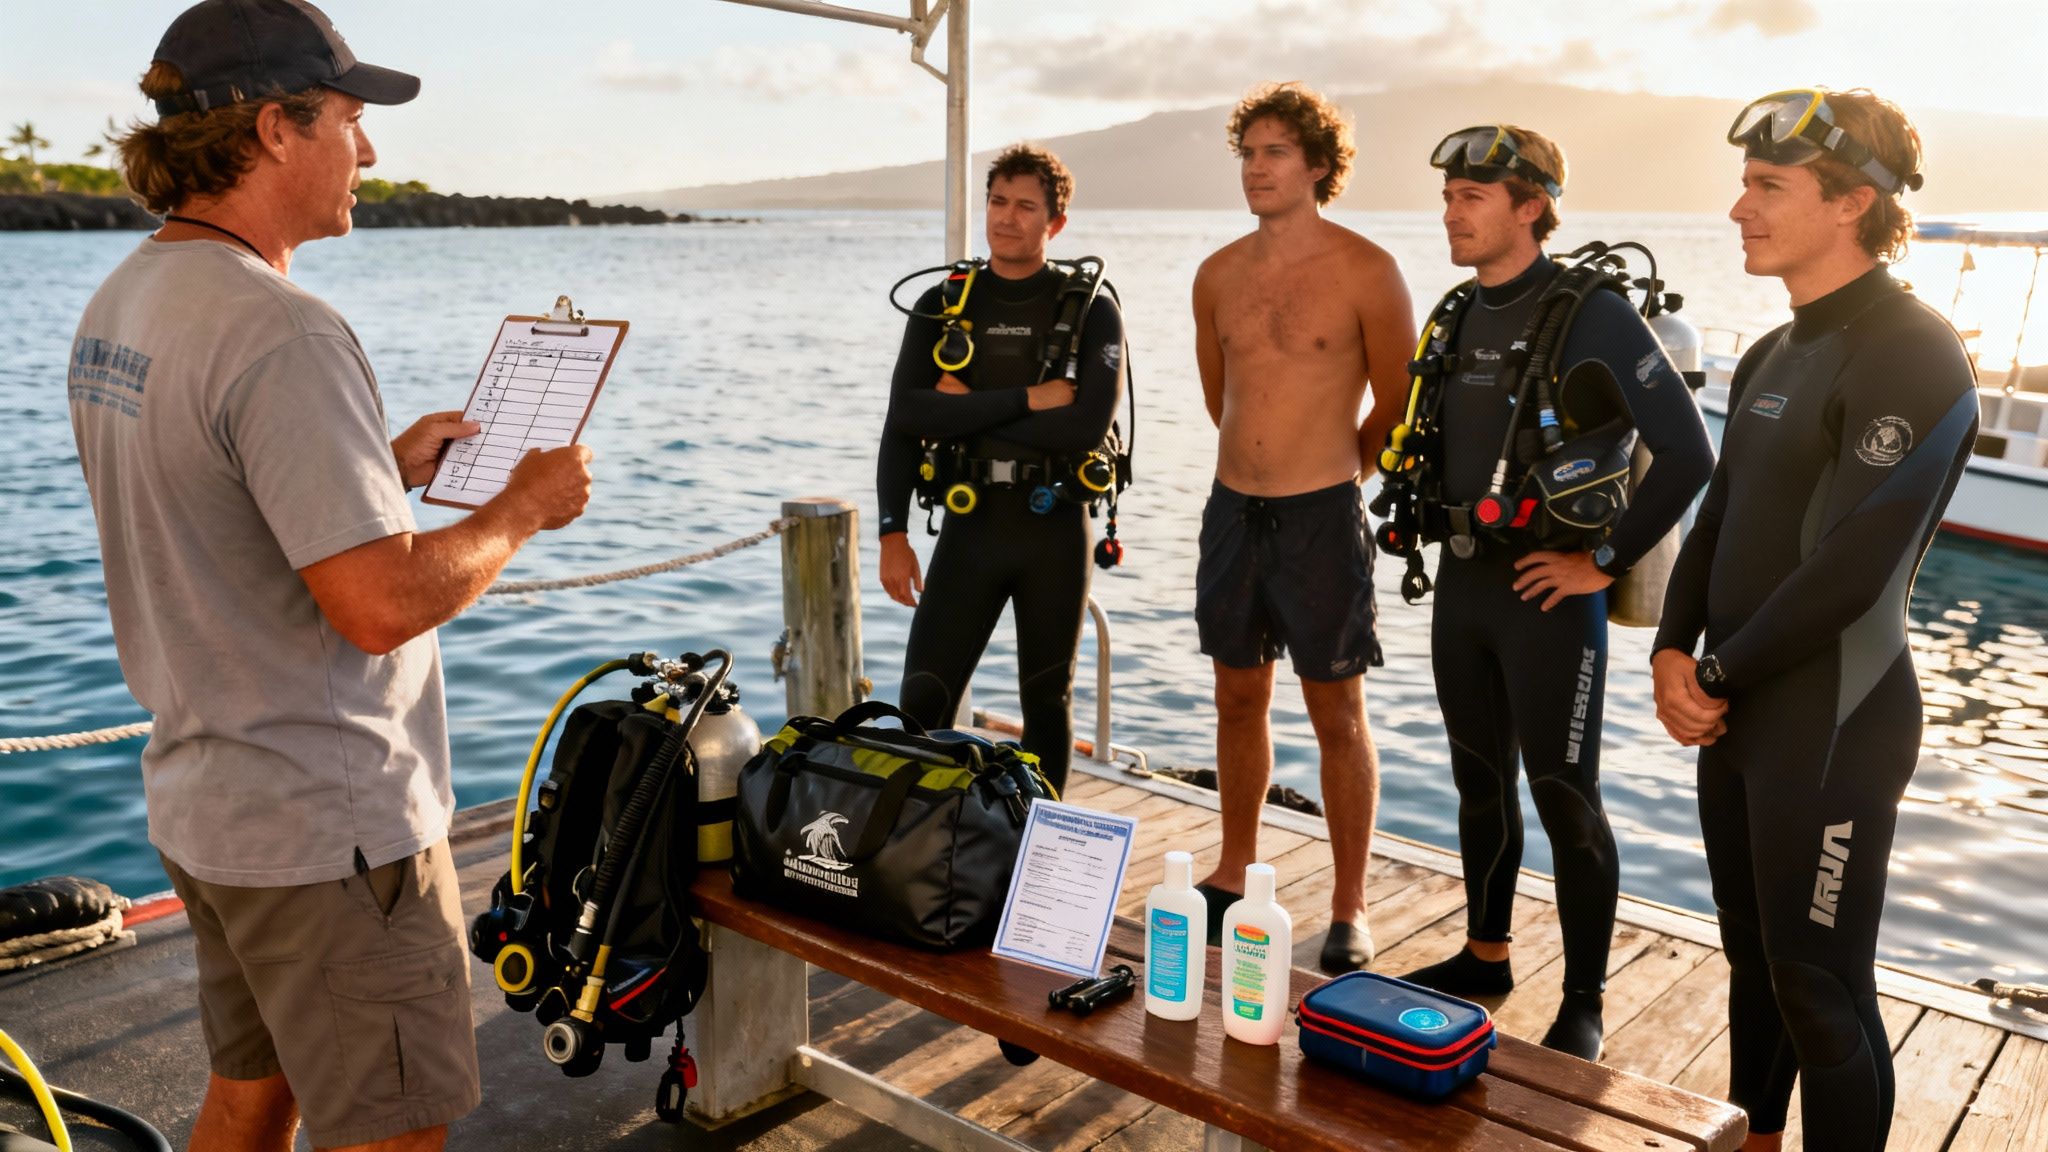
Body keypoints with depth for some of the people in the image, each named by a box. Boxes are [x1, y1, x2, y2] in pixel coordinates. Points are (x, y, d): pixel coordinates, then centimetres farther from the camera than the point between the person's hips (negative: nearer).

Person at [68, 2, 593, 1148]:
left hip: (204, 797, 9)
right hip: (329, 828, -9)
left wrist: (386, 466, 14)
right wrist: (523, 506, -13)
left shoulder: (120, 304, 7)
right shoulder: (281, 333, -25)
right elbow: (382, 603, -29)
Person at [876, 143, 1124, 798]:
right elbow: (906, 417, -3)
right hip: (971, 523, 1)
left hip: (1055, 528, -1)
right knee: (922, 703, -4)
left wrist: (969, 413, -10)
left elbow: (1087, 426, -14)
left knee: (1047, 705, 11)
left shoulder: (1090, 310, 0)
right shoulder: (942, 307, 7)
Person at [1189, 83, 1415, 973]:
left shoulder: (1365, 271, -8)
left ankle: (1348, 910, 13)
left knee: (1338, 717, 3)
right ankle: (1232, 876, 29)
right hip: (1232, 507, 5)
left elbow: (1399, 406, -1)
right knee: (1238, 700, 15)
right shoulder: (1219, 275, 7)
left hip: (1322, 516, -5)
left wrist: (1334, 469, 9)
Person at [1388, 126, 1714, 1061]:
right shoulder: (1463, 316, 8)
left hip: (1547, 594, -7)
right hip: (1462, 582, 7)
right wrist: (1443, 531, 11)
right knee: (1479, 781, 17)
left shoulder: (1592, 315, -14)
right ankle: (1485, 956, 32)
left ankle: (1582, 1008, 14)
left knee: (1566, 801, 1)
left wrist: (1604, 561, -14)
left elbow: (1687, 452, -18)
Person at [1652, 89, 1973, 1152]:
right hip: (1737, 709, 8)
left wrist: (1718, 679, -13)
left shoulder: (1912, 358, -16)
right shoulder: (1775, 358, 12)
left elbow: (1850, 568, -22)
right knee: (1752, 957, 20)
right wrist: (1674, 653, -1)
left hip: (1830, 722, -8)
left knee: (1820, 990, 2)